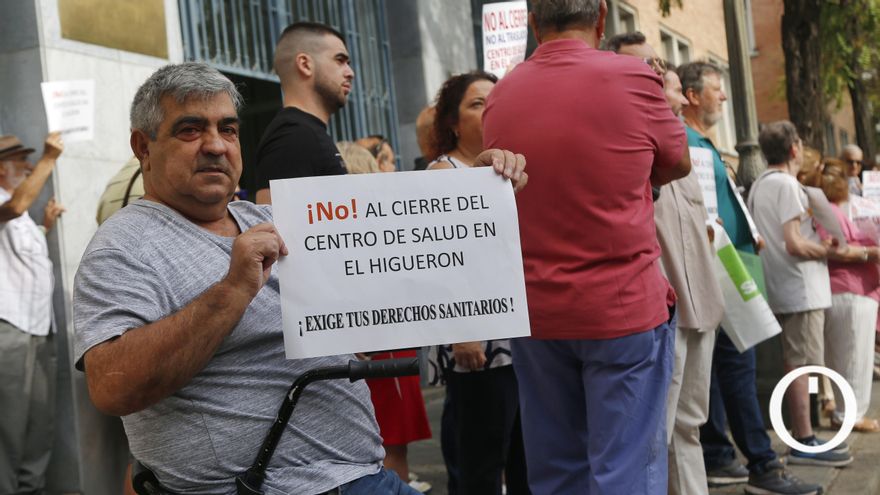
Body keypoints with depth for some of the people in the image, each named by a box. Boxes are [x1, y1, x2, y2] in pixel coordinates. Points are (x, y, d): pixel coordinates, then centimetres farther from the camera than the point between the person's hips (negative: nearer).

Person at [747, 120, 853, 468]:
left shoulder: (759, 185, 14)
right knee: (801, 364, -7)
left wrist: (817, 243, 19)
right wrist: (826, 250, -5)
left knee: (795, 363, 13)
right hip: (801, 287, -9)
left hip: (782, 288, 9)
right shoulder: (786, 184, -14)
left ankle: (801, 436, 19)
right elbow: (794, 244, -20)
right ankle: (804, 443, -4)